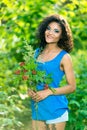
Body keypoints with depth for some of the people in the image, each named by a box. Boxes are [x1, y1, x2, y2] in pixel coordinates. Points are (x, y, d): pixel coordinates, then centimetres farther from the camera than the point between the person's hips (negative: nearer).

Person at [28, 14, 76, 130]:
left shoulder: (64, 57, -6)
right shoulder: (37, 52, 9)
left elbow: (71, 86, -7)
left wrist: (48, 91, -17)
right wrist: (30, 89, -2)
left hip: (55, 108, -5)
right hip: (37, 108, 5)